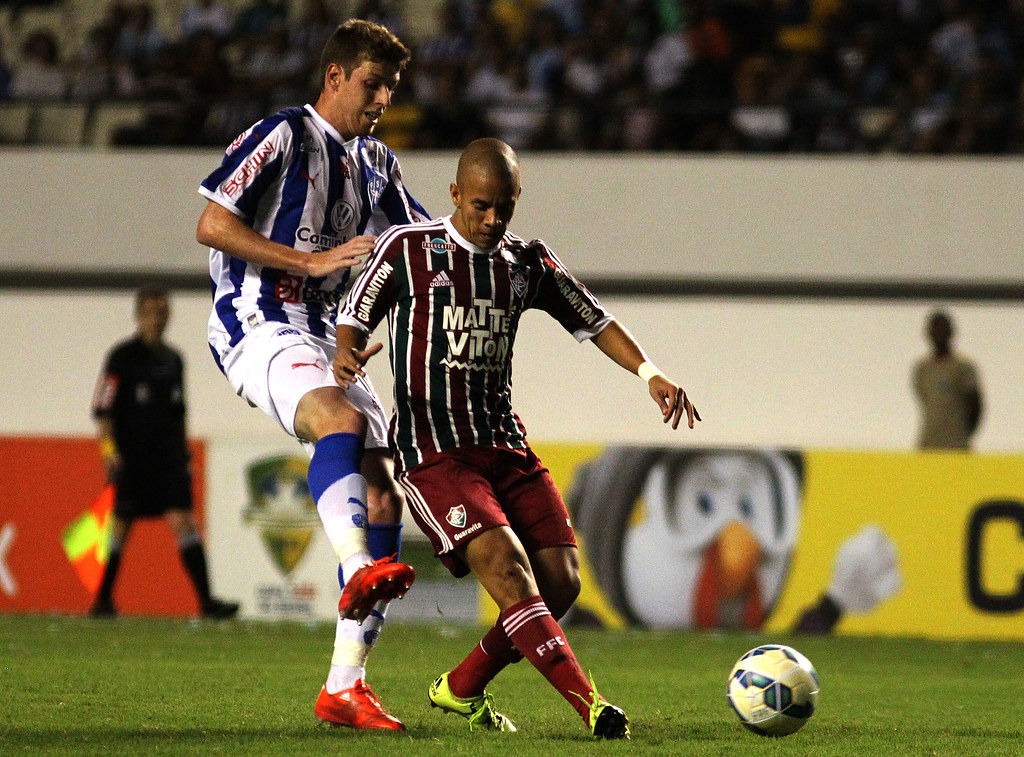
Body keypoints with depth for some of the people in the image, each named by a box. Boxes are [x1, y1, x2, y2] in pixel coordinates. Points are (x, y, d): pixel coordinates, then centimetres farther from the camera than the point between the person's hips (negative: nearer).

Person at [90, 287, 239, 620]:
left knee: (184, 520, -7)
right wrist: (109, 451, -15)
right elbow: (103, 408, -6)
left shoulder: (173, 359, 14)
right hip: (132, 456, -4)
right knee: (121, 526, 1)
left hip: (169, 456, 4)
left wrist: (185, 455, 20)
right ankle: (102, 600, 15)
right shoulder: (123, 356, -3)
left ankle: (206, 599, -15)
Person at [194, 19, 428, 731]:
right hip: (258, 323, -8)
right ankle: (359, 572, -55)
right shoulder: (283, 135, -5)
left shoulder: (377, 163, 19)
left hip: (328, 336, 8)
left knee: (383, 498, -2)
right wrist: (313, 260, -17)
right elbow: (212, 224, -12)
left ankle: (344, 687, 0)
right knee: (342, 417, -37)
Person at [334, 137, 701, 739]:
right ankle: (590, 705, -32)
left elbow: (594, 322, 16)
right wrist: (347, 354, -21)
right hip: (433, 453, -6)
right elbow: (355, 317, 3)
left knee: (561, 581, -6)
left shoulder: (529, 263, 13)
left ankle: (463, 690, 14)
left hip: (507, 446, 6)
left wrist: (650, 373, 0)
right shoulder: (408, 249, 1)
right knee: (508, 569, -24)